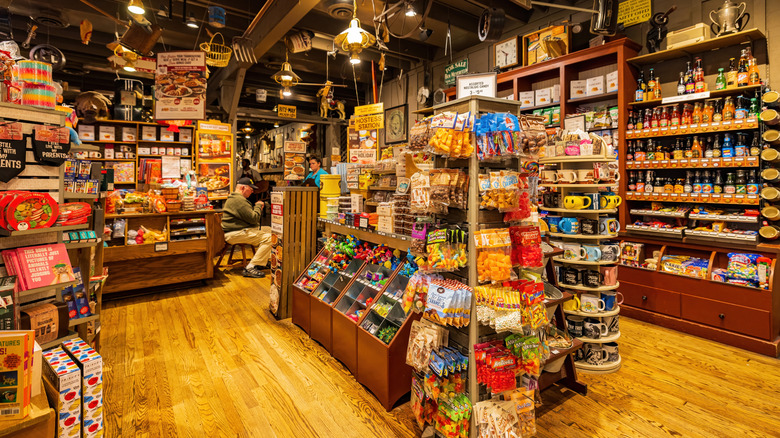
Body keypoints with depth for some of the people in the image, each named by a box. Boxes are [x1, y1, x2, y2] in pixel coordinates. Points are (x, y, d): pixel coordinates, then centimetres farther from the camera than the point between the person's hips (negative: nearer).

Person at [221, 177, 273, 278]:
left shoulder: (233, 198, 21)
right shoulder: (239, 200, -18)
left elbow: (249, 215, 27)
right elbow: (254, 219, -20)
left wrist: (258, 208, 13)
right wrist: (258, 205, -4)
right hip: (235, 234, -12)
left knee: (269, 230, 13)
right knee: (268, 238, -21)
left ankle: (263, 261, 14)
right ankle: (250, 268, -22)